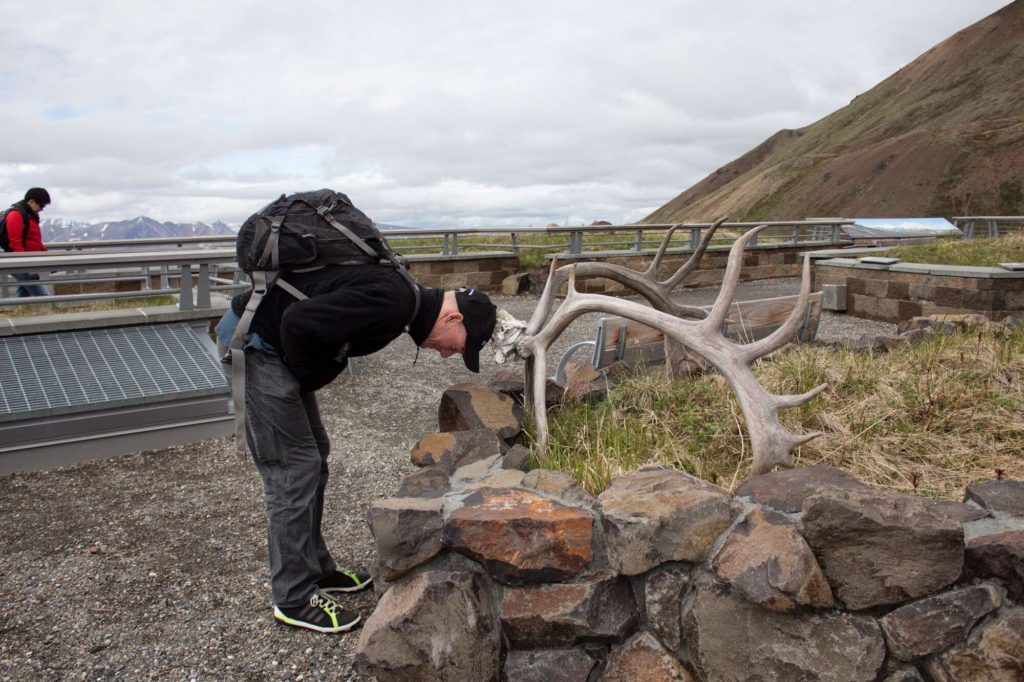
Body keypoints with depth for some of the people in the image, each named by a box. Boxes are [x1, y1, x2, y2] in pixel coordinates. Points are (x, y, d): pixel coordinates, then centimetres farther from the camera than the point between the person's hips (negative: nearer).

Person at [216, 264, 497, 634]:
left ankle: (315, 569, 28)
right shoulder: (390, 301, -26)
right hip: (254, 343, -10)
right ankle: (294, 599, 5)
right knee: (294, 468, -7)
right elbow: (299, 322, -30)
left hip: (275, 346, 10)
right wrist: (307, 376, -14)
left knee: (314, 455, 15)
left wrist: (307, 378, 5)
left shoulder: (402, 301, 6)